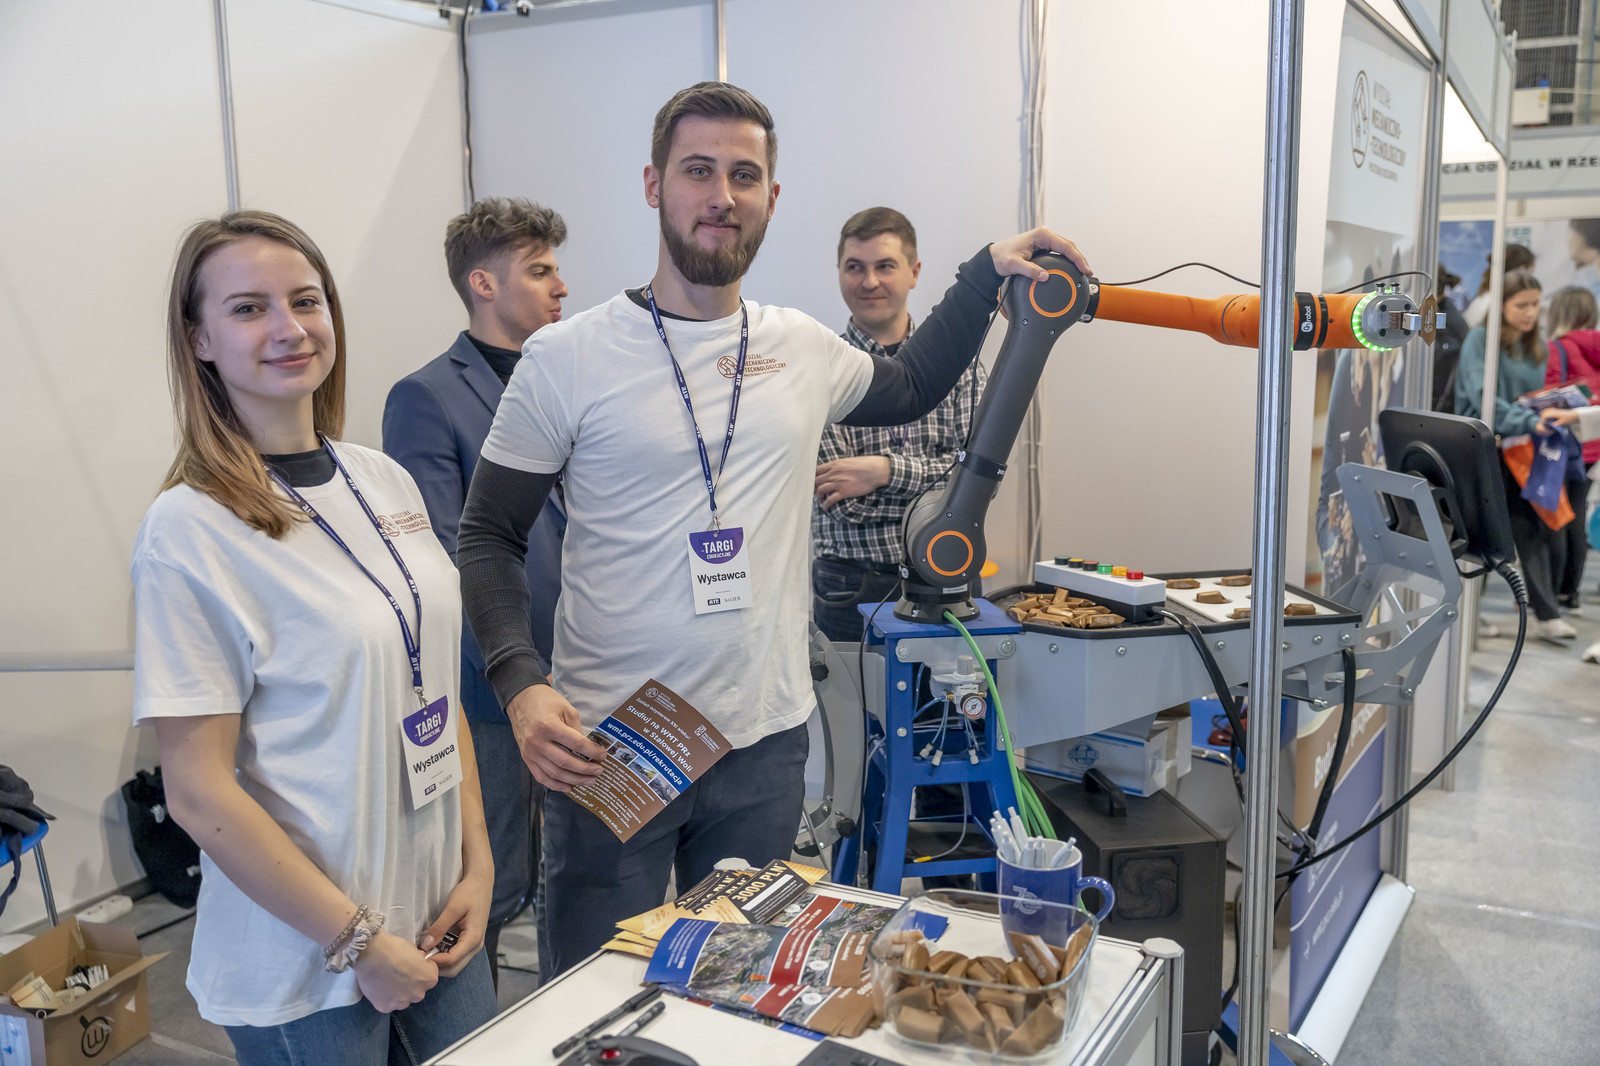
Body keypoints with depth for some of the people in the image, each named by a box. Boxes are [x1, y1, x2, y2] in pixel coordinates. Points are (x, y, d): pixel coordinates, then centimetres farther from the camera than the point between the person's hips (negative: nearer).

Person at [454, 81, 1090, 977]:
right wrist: (522, 684, -19)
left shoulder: (804, 349, 5)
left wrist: (988, 273, 16)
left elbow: (909, 389, 26)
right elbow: (489, 539, -4)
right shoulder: (569, 357, -7)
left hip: (767, 741, 4)